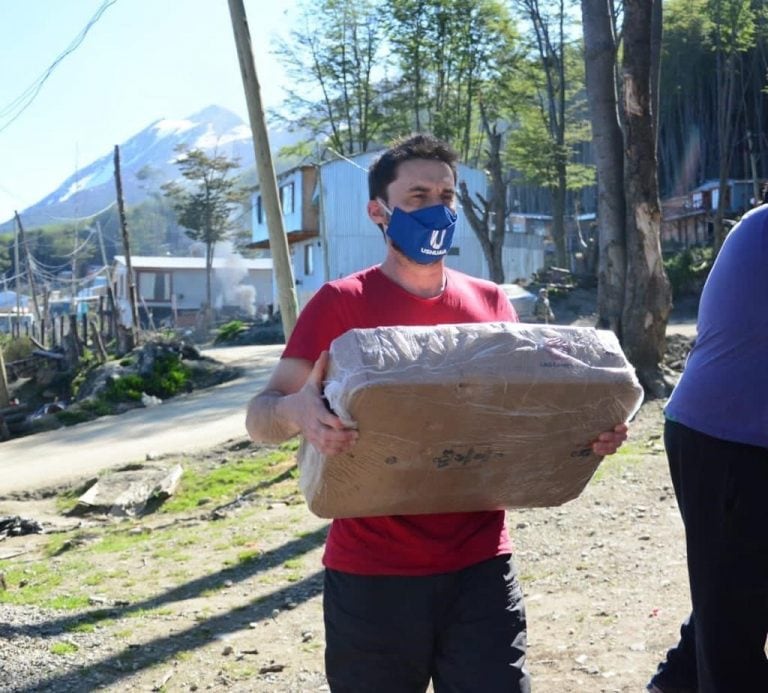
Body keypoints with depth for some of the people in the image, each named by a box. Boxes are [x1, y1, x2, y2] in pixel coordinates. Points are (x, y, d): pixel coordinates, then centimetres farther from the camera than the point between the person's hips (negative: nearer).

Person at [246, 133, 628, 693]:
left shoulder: (491, 304, 6)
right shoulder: (341, 304, -5)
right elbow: (261, 416, -9)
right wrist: (296, 412, -33)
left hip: (480, 566, 3)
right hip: (373, 574, -2)